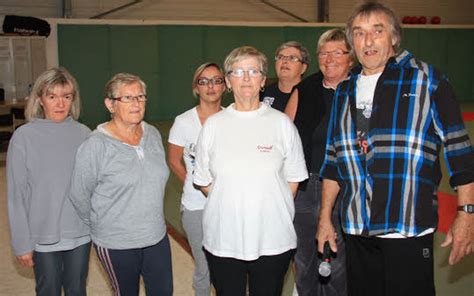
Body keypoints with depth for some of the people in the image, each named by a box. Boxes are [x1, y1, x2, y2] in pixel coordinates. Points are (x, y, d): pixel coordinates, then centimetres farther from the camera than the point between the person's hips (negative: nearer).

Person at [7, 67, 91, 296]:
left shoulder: (84, 134, -4)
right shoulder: (23, 137, -11)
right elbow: (16, 195, -8)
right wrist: (22, 243, -7)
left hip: (81, 233, 2)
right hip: (43, 236, -2)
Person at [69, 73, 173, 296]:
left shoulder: (153, 135, 1)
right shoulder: (95, 145, -17)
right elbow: (79, 196, -8)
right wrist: (99, 224, 4)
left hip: (157, 235, 5)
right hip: (116, 244, -5)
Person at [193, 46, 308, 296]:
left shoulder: (282, 123, 0)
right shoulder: (213, 124, 2)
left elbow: (293, 179, 4)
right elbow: (203, 181, 7)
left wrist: (272, 208, -2)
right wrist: (229, 203, 0)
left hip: (272, 240, 0)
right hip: (222, 240, 1)